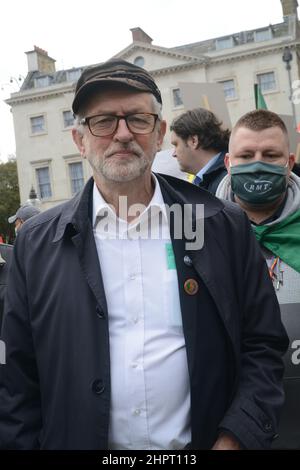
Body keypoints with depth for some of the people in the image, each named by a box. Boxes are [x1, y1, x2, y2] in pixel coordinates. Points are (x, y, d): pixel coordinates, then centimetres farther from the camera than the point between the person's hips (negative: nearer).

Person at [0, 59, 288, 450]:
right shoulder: (37, 245, -6)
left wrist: (234, 440, -13)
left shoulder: (227, 228, -7)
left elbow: (263, 346, -3)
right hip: (77, 438, 1)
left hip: (207, 440, 0)